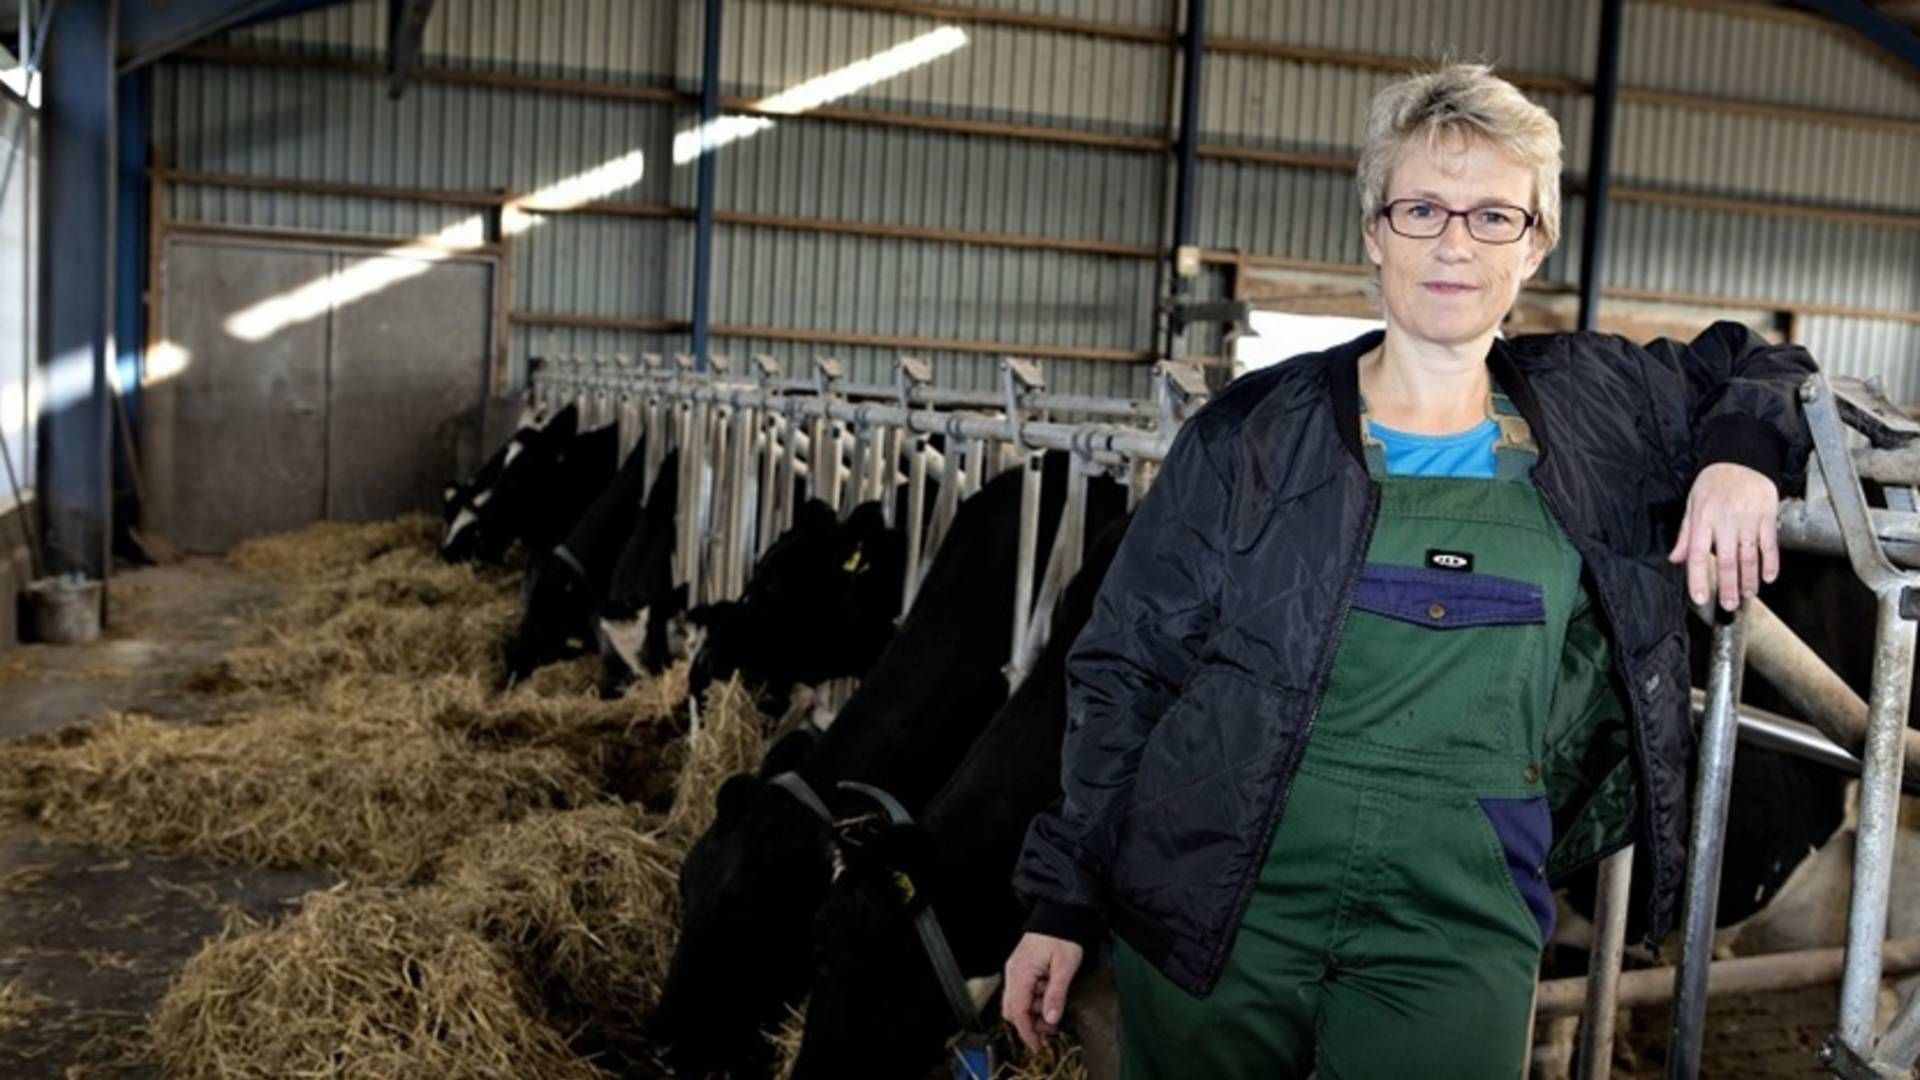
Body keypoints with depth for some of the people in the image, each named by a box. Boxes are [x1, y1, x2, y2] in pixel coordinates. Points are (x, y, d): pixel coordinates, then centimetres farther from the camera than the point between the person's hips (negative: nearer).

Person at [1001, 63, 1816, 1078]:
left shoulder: (1592, 407, 5)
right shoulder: (1256, 430, -2)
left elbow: (1749, 366, 25)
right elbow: (1126, 668, 0)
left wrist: (1746, 453, 1)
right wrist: (1062, 899, -2)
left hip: (1457, 928, 2)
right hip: (1221, 902, -1)